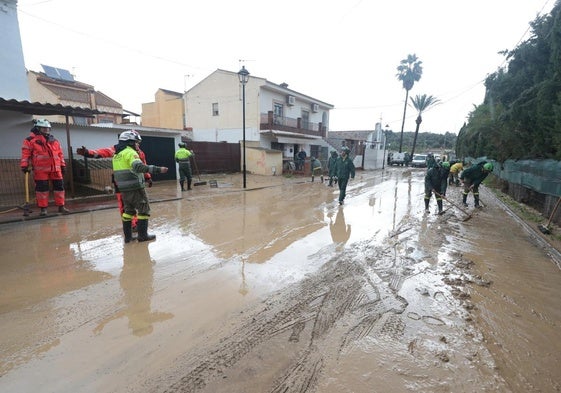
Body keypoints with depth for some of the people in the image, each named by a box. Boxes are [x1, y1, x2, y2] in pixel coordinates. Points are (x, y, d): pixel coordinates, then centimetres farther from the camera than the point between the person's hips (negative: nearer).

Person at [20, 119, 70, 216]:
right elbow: (25, 153, -3)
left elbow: (60, 153, 20)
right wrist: (24, 165, -10)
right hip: (40, 169, -4)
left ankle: (61, 206, 13)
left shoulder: (54, 140, 18)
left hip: (55, 168, 4)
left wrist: (63, 165, 16)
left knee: (59, 186, 4)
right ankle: (43, 208, 8)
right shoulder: (31, 140, 2)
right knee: (42, 188, -1)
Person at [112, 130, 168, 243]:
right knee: (144, 210, 2)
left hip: (124, 189, 9)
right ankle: (142, 235, 4)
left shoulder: (117, 154, 15)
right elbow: (138, 167, -31)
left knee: (128, 210, 17)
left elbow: (120, 170, 20)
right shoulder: (130, 152, -14)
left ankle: (127, 236, 21)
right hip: (135, 188, -9)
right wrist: (158, 169, -38)